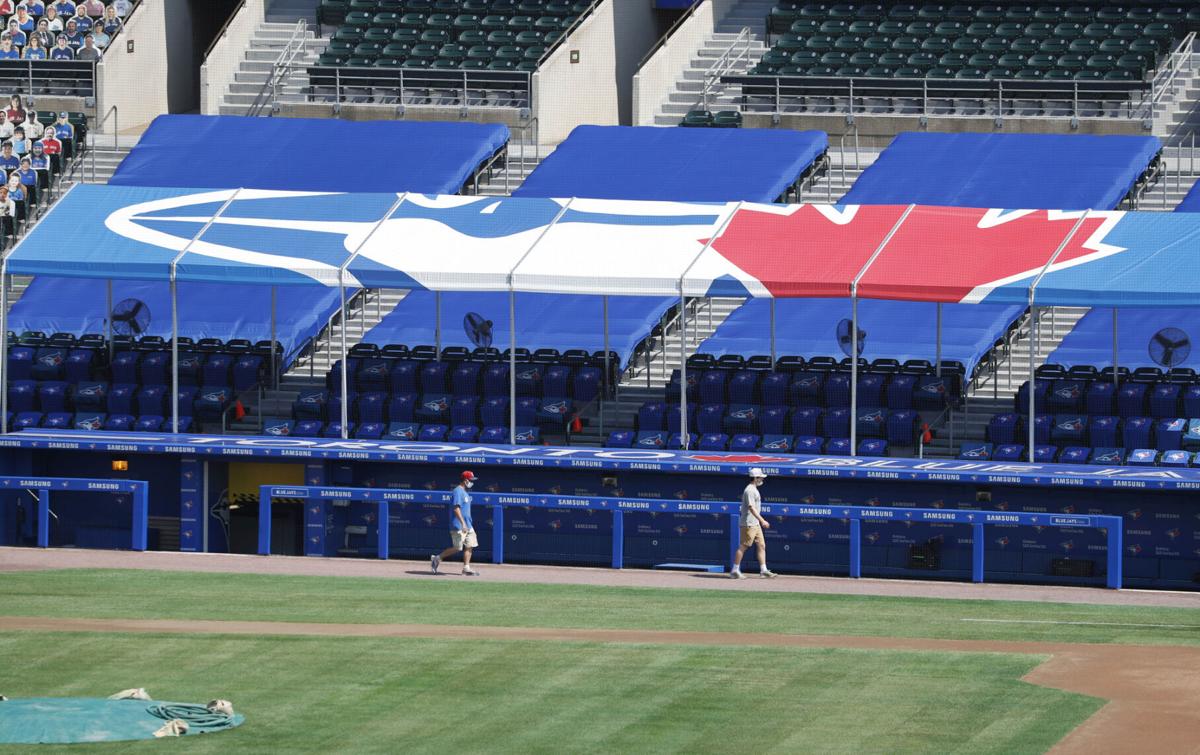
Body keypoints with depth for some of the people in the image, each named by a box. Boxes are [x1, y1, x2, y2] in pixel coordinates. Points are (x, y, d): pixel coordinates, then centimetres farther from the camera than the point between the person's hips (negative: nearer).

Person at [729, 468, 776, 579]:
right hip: (748, 523, -10)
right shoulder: (750, 490, -15)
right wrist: (762, 520, -28)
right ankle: (735, 571, 1)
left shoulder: (754, 490, 16)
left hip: (755, 524, 10)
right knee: (743, 546, -5)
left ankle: (763, 570, 6)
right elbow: (751, 508, -24)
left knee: (761, 545, 6)